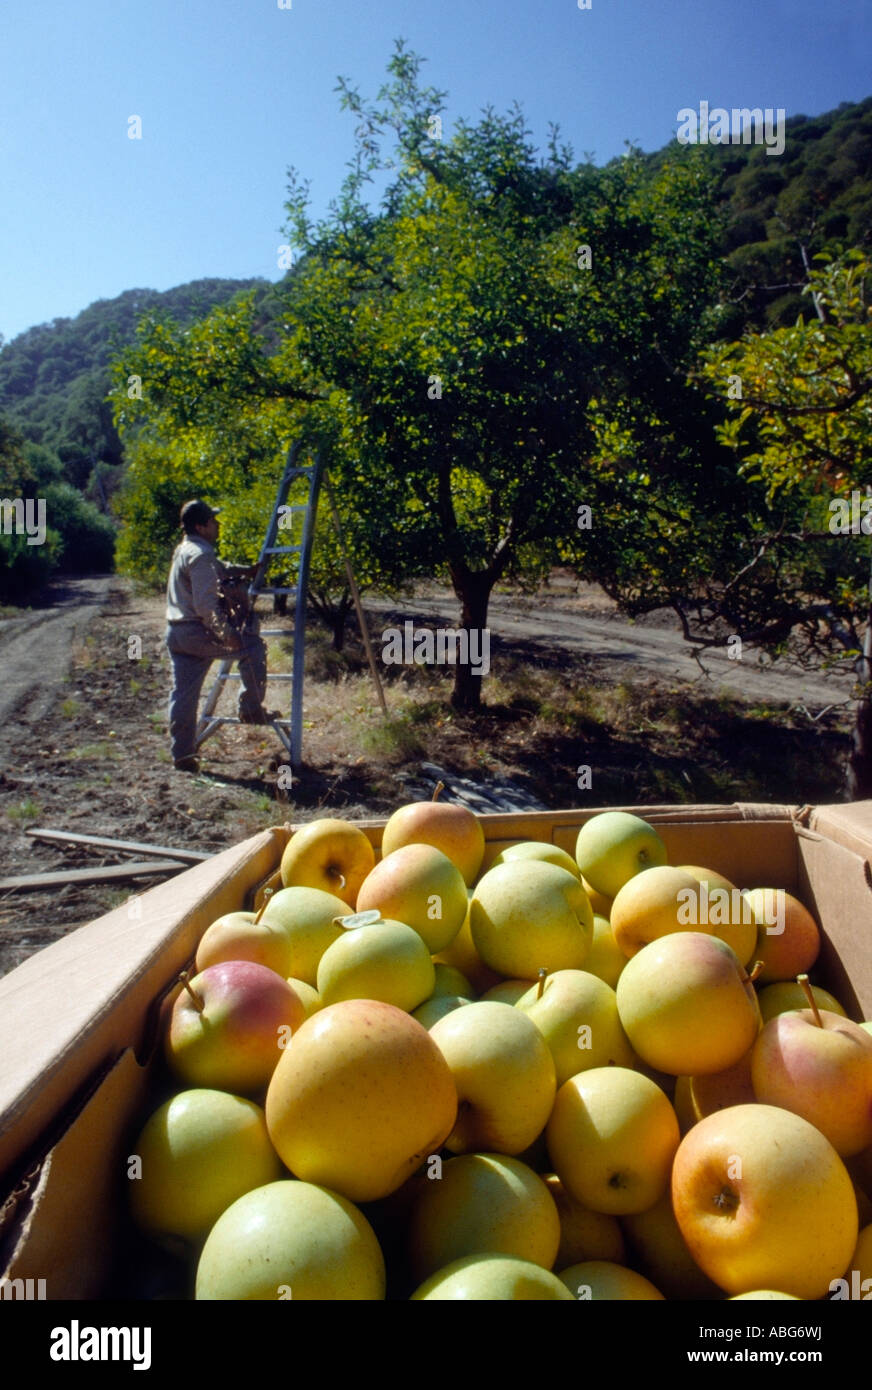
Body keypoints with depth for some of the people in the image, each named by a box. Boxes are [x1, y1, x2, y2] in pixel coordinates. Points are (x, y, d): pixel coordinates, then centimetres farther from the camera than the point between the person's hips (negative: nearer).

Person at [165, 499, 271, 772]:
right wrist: (226, 634, -18)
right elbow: (206, 604, -21)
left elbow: (221, 571, 36)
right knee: (252, 646, 5)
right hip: (198, 632, -10)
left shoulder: (184, 550, 19)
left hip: (176, 633, 10)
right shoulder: (200, 555, -14)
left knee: (183, 695, 9)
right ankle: (250, 708, 8)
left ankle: (182, 754, 13)